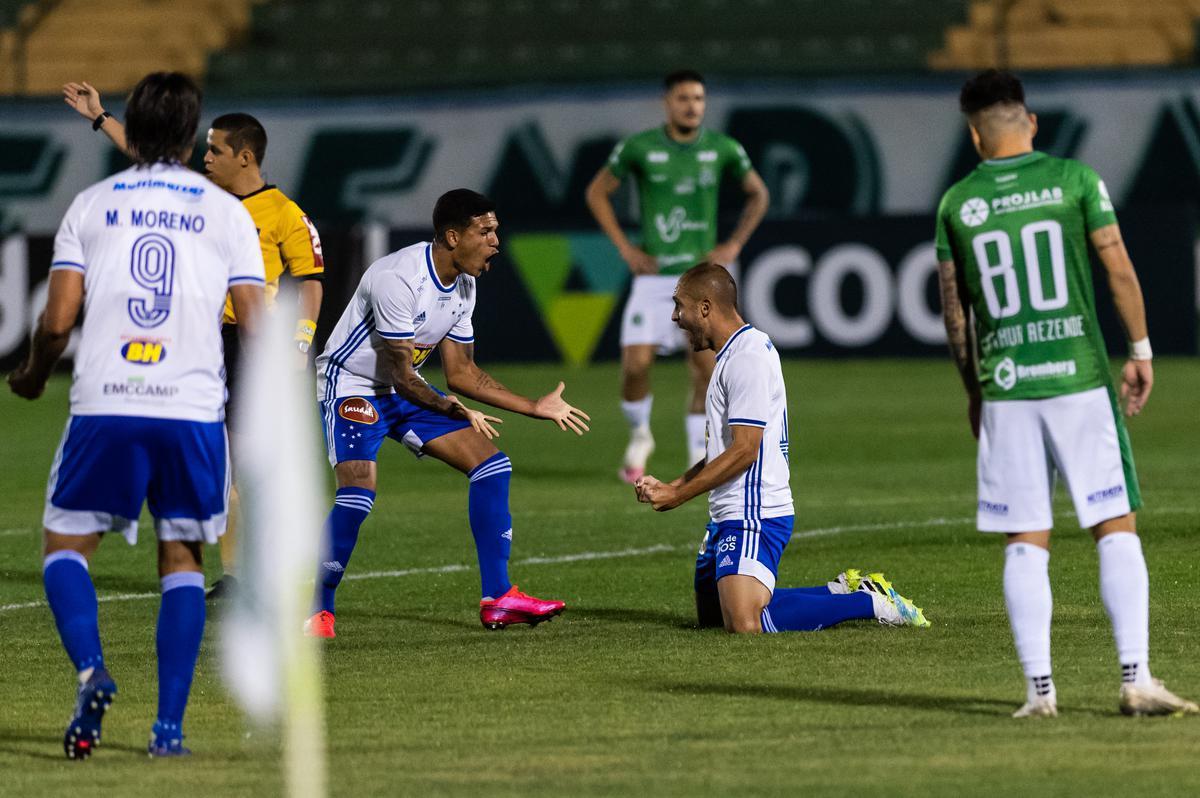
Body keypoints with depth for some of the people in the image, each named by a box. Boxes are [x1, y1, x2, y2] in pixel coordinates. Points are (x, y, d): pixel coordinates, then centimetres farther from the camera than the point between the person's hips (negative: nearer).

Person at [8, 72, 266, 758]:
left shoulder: (91, 204, 7)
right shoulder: (226, 211, 7)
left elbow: (58, 320, 0)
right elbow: (257, 327, 1)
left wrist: (33, 378, 20)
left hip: (105, 406, -1)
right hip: (194, 410, 1)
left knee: (66, 547, 11)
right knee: (182, 560, 10)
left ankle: (91, 673, -15)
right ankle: (170, 723, 2)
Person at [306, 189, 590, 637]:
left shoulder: (463, 285, 1)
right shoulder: (398, 278, -27)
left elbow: (460, 372, 8)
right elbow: (401, 376, -23)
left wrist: (535, 408, 7)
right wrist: (459, 412, -21)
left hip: (405, 390, 9)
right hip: (350, 385, -9)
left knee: (492, 464, -1)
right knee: (359, 487, -29)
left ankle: (497, 599, 2)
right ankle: (316, 611, -12)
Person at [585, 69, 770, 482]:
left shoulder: (723, 149, -1)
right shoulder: (638, 147, -5)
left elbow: (758, 194, 15)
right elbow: (597, 192, 7)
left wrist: (733, 245, 5)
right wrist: (625, 248, 0)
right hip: (654, 275, -1)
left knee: (705, 367, -8)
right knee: (635, 365, -10)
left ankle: (698, 457, 6)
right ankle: (639, 436, 18)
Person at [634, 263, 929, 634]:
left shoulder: (747, 356, -15)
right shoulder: (732, 353, 19)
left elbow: (744, 450, -19)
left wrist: (677, 495, -14)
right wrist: (669, 487, 12)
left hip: (753, 516, -11)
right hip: (731, 516, 11)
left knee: (744, 624, -24)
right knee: (711, 615, 15)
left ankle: (871, 602, -10)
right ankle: (842, 591, 18)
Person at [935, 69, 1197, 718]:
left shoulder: (957, 203, 6)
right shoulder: (1075, 179, -1)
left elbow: (953, 307, 11)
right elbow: (1118, 268, -3)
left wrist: (973, 389, 22)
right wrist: (1140, 351, 8)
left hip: (1004, 391, 2)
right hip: (1080, 376, -2)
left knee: (1025, 544, 5)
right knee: (1117, 529, 2)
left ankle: (1039, 688, 0)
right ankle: (1136, 678, -7)